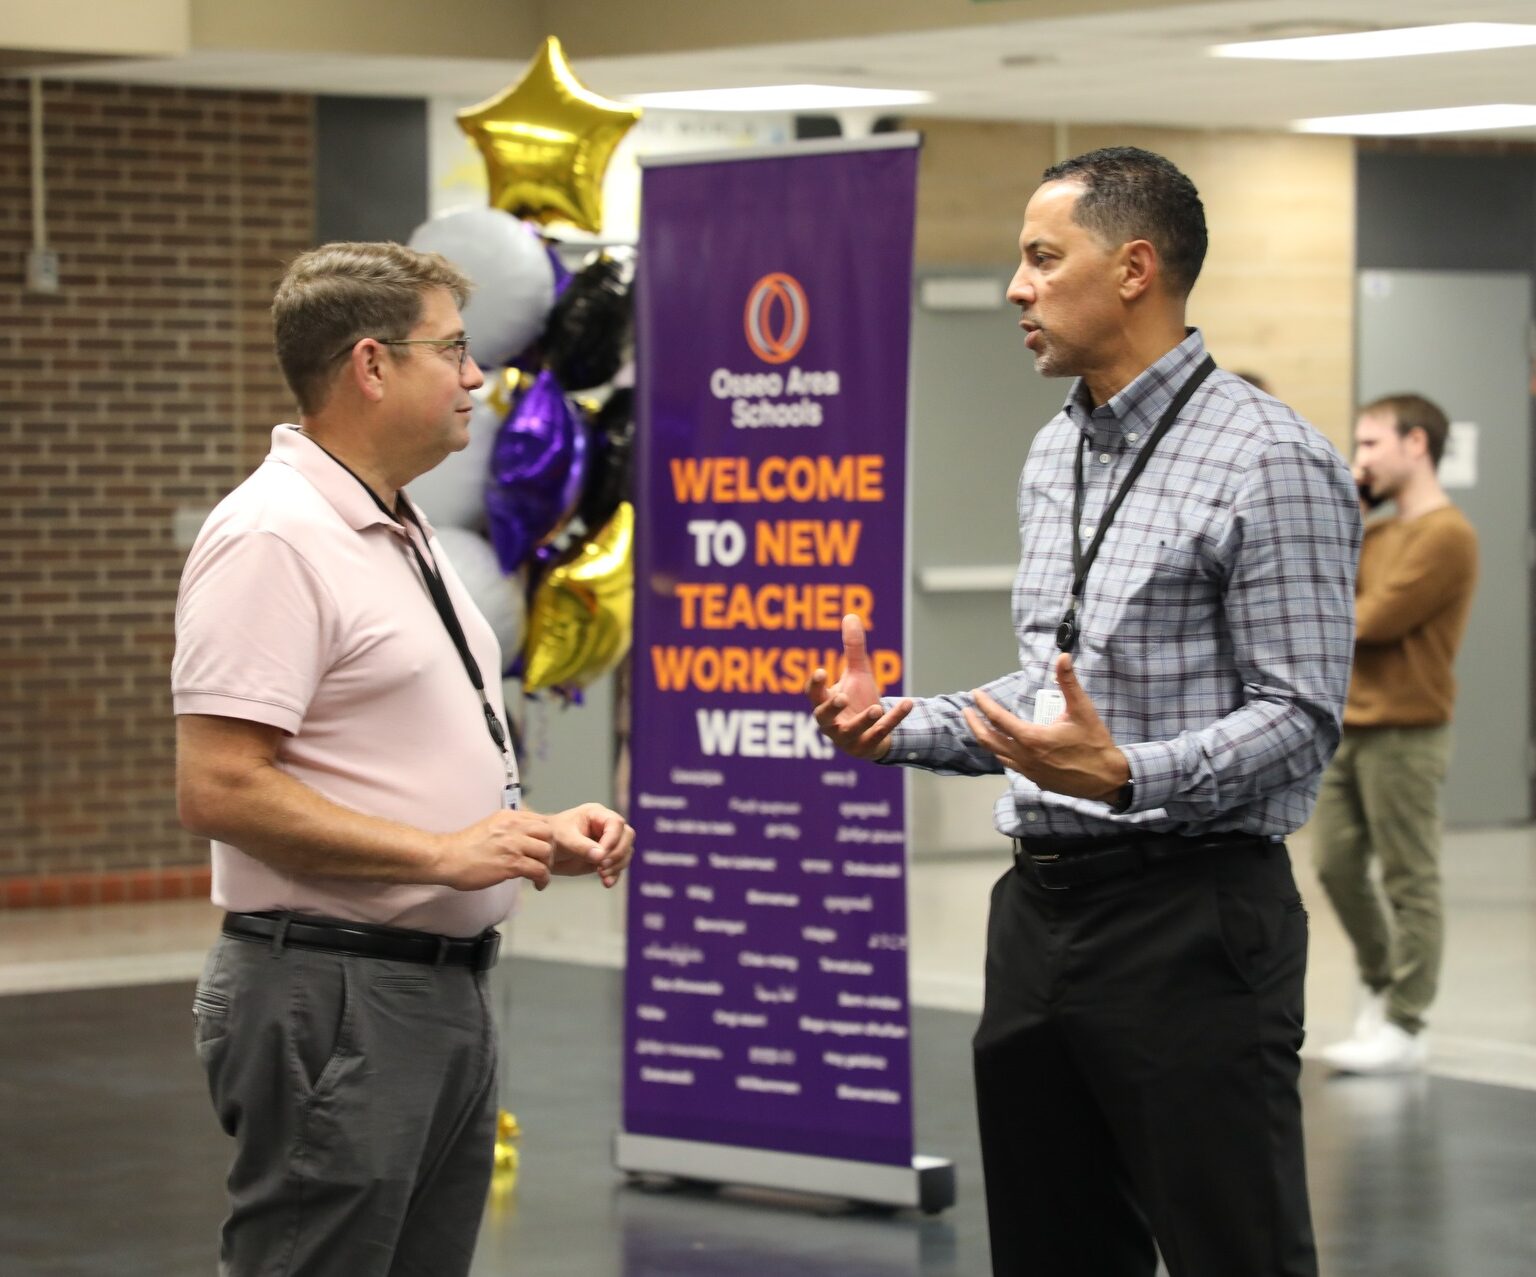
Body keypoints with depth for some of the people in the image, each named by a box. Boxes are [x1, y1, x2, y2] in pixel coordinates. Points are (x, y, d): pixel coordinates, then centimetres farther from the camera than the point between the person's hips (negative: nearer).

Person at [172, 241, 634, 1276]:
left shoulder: (405, 534, 17)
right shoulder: (273, 540, -14)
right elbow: (219, 790, -22)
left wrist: (543, 830, 9)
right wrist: (446, 853, -20)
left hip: (446, 988, 10)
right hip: (335, 996, -10)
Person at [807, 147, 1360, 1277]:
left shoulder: (1270, 463, -12)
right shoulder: (1056, 455, 15)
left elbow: (1298, 718, -16)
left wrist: (1124, 774, -29)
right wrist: (899, 723, 9)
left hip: (1192, 916, -8)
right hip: (1044, 906, 9)